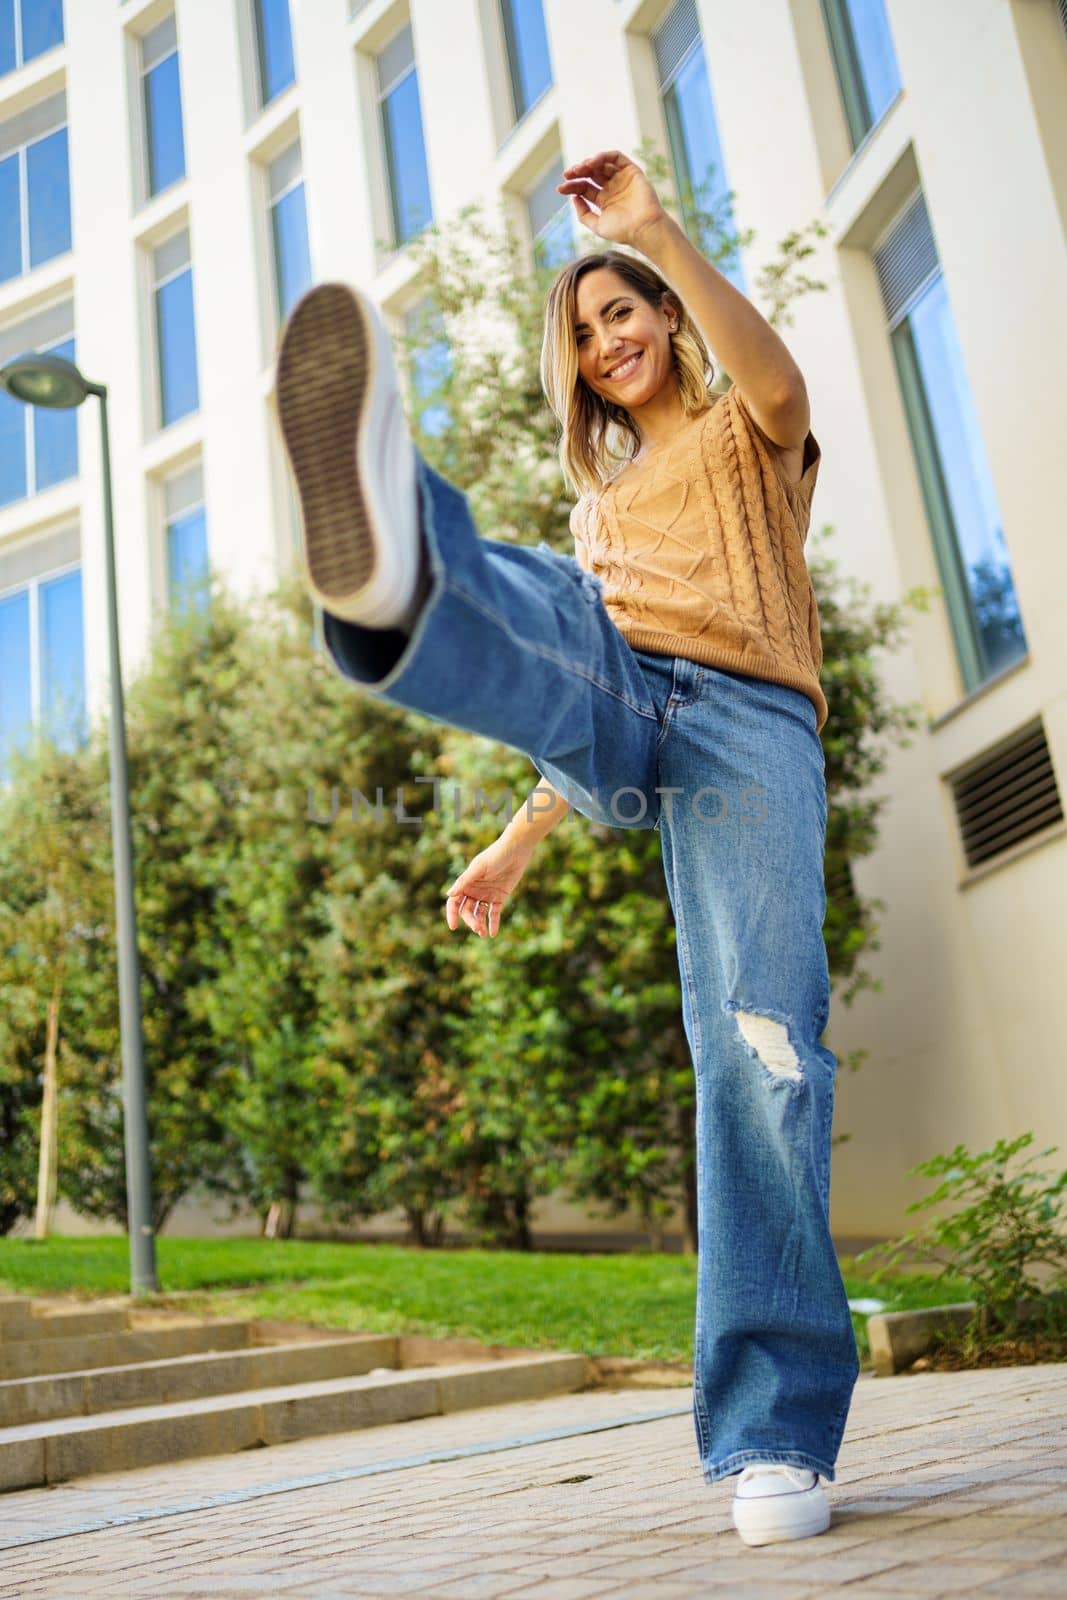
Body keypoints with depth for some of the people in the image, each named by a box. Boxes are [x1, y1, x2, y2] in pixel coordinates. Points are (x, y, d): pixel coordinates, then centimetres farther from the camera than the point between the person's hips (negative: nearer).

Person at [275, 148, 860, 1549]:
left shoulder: (748, 432, 23)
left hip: (746, 717, -3)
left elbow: (782, 381, -5)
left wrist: (658, 235, -15)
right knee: (513, 596, -30)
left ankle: (775, 1431, -13)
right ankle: (388, 562, -70)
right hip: (616, 700, 4)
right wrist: (515, 846, 23)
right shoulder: (599, 499, 36)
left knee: (761, 1037, -20)